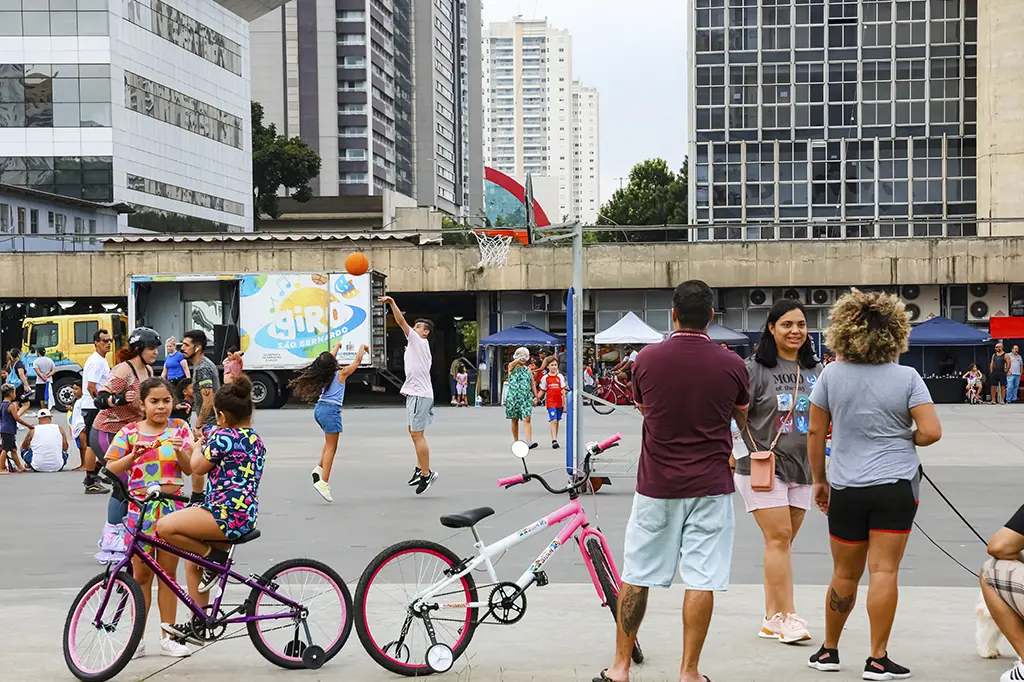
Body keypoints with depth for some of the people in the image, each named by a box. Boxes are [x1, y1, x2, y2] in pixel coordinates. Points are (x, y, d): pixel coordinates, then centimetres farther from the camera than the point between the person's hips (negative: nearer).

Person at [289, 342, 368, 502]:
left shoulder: (324, 373, 12)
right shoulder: (341, 373, -5)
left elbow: (330, 359, 32)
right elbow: (358, 361, 4)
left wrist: (337, 345, 48)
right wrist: (362, 347, 22)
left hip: (319, 409, 8)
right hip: (331, 410, -8)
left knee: (330, 441, 26)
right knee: (331, 447, -4)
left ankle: (319, 468, 9)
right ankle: (323, 482, -10)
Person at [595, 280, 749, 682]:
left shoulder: (647, 359, -5)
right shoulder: (730, 365, -5)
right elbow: (743, 420, 14)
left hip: (656, 486, 1)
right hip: (709, 487, -1)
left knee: (636, 577, 10)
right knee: (701, 581, 3)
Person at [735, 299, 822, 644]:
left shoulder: (815, 371, 10)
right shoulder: (755, 369, -6)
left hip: (802, 468, 5)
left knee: (783, 542, 9)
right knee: (778, 537, -10)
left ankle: (771, 618, 15)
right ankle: (787, 616, -5)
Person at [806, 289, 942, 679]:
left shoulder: (831, 375, -3)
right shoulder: (906, 378, -6)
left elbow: (815, 433, 1)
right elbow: (931, 432, -12)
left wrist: (819, 480, 13)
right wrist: (905, 439, 9)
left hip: (846, 489, 2)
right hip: (896, 486, -1)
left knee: (844, 574, 14)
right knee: (884, 571, 0)